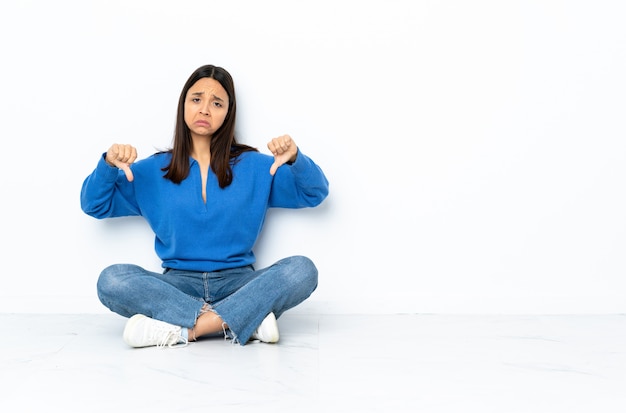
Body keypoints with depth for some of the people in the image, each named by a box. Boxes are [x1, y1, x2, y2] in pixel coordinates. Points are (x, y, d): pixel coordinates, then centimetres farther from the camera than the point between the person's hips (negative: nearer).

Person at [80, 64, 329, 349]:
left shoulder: (254, 167, 9)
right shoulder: (154, 170, 11)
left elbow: (315, 193, 4)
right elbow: (94, 205, 10)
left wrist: (295, 159, -17)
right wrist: (108, 165, -10)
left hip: (238, 282, 0)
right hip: (177, 285, 1)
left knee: (302, 269, -27)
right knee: (111, 279, -28)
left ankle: (183, 328, -31)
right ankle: (248, 318, -30)